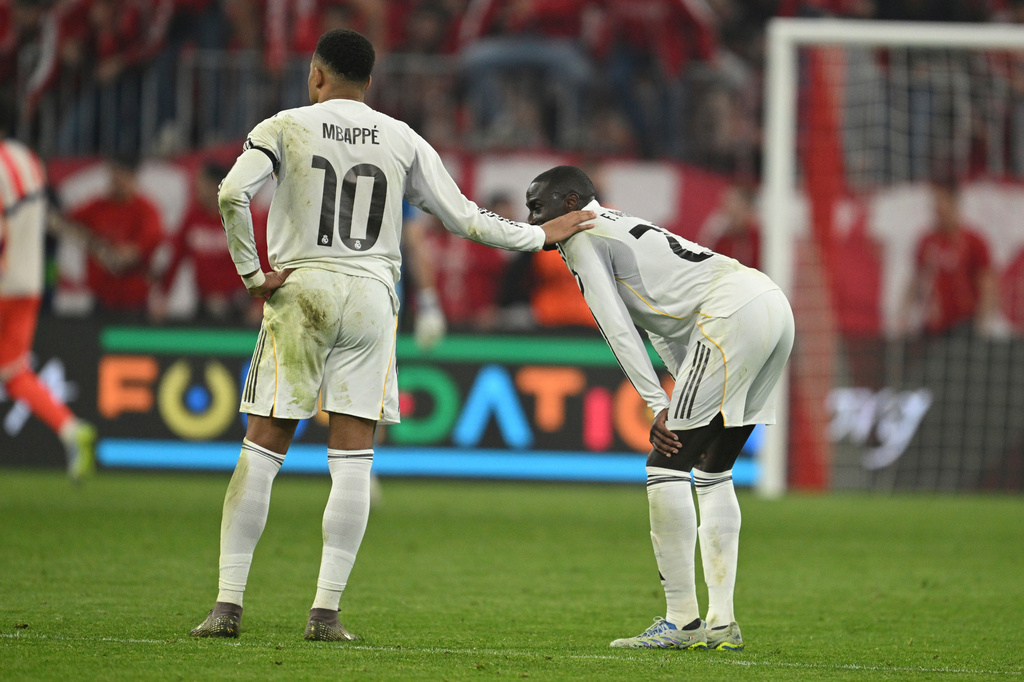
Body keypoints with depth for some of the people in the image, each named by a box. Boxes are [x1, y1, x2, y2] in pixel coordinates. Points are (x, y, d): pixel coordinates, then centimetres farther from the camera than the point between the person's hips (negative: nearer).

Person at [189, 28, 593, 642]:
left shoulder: (286, 127, 1)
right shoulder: (403, 141, 7)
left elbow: (233, 193, -14)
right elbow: (464, 217, 8)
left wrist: (253, 274, -6)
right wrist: (539, 237, 21)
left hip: (299, 292, -1)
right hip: (371, 297, 1)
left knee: (261, 451, 2)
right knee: (353, 461, 2)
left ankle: (228, 604, -2)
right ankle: (327, 612, -3)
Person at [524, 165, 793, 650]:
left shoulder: (583, 238, 3)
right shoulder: (624, 227, 30)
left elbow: (618, 329, -5)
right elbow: (668, 335, 28)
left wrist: (660, 407, -6)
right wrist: (685, 401, 22)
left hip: (734, 317, -9)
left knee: (666, 469, -5)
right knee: (712, 471, 15)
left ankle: (681, 620, -5)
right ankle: (721, 622, 14)